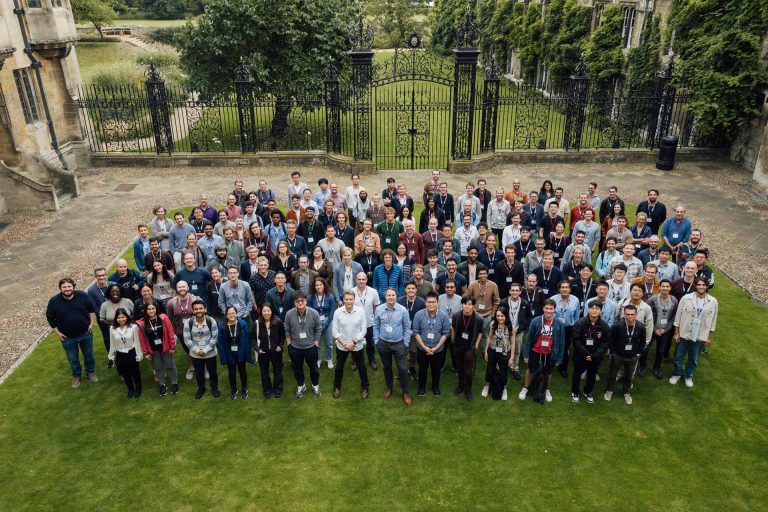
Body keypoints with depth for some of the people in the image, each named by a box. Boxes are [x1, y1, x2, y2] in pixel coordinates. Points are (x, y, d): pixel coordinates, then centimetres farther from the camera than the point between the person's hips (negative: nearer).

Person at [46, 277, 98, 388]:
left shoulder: (82, 295, -14)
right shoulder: (54, 301, -17)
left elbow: (91, 309, 2)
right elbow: (50, 318, -3)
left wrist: (92, 323, -3)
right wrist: (57, 332, -5)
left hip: (86, 333, 1)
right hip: (68, 337, -1)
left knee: (88, 354, 18)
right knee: (72, 358, 16)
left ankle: (90, 372, 41)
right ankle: (76, 375, 39)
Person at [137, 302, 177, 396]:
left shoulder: (163, 318, -14)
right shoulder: (142, 323, -10)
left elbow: (170, 333, -10)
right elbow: (142, 339, -3)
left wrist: (172, 347, -9)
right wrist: (146, 352, -1)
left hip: (165, 347, -1)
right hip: (153, 350, 2)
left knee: (170, 366, 12)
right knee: (158, 368, 15)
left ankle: (174, 383, 30)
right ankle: (162, 385, 32)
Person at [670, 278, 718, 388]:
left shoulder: (713, 301, -7)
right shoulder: (686, 298, -12)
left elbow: (713, 320, 3)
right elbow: (678, 316, -5)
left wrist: (709, 337, 5)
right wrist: (676, 333, -4)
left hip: (700, 336, 1)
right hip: (684, 334, -1)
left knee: (693, 359, 16)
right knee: (679, 356, 13)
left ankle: (688, 376, 38)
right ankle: (677, 374, 36)